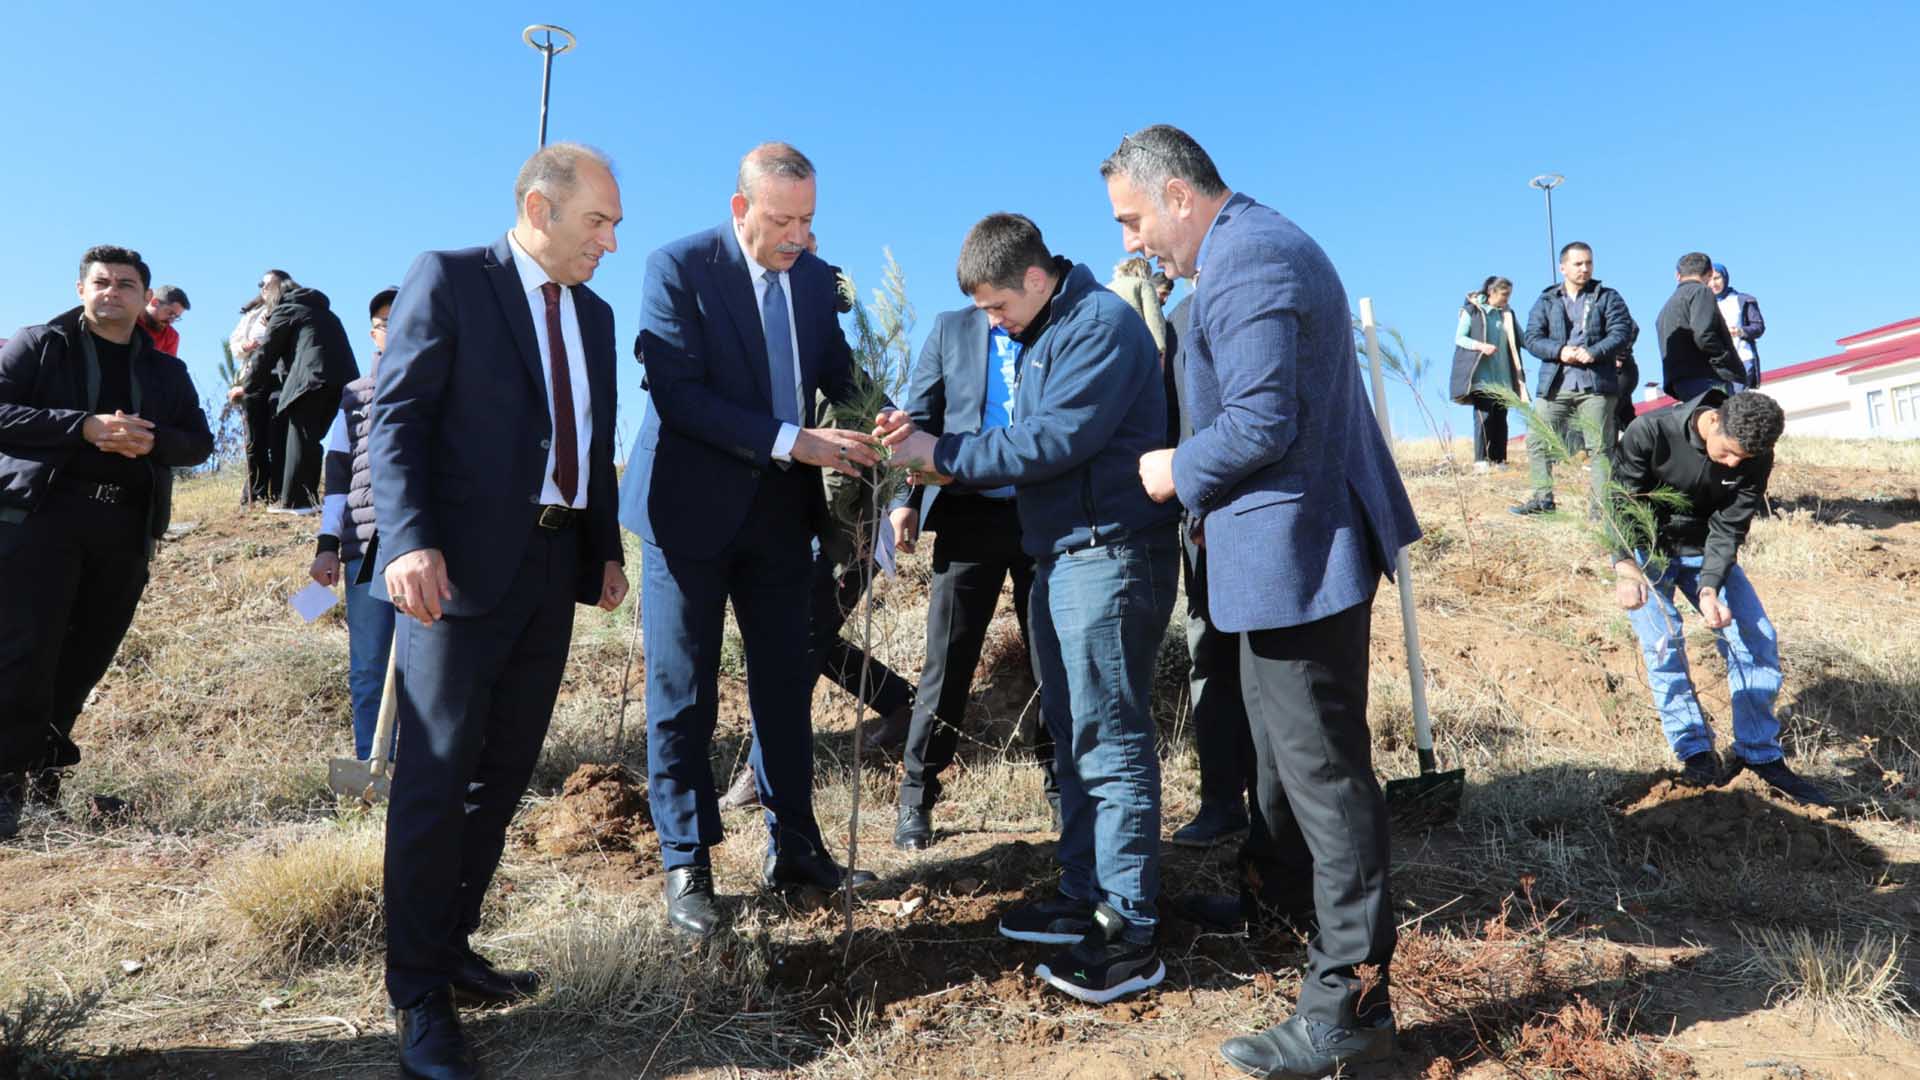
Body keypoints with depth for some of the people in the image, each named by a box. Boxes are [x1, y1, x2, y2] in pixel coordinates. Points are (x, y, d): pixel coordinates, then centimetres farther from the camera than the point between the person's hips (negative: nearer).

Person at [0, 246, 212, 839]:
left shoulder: (166, 370, 16)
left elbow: (199, 442, 13)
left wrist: (154, 441, -9)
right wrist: (84, 426, -18)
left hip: (126, 527, 4)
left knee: (87, 653, 8)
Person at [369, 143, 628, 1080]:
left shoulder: (594, 314, 16)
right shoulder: (447, 279, -3)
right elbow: (396, 418, -10)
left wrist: (607, 547, 11)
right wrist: (409, 541, -22)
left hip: (555, 565, 7)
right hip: (462, 566, -6)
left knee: (504, 772, 11)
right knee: (437, 775, -1)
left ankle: (452, 949, 26)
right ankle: (418, 995, 11)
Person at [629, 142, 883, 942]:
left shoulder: (815, 277, 6)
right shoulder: (678, 268, -10)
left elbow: (837, 374, 9)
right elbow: (677, 394, -19)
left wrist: (872, 427, -14)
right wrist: (791, 442, -25)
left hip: (781, 508, 5)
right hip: (692, 507, -5)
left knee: (787, 681, 10)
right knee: (683, 695, 3)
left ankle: (792, 847, 24)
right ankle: (686, 867, 17)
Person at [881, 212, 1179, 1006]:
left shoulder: (1099, 324, -11)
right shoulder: (1042, 336, 18)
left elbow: (1055, 439, -21)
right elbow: (1031, 441, 13)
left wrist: (945, 453, -13)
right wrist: (940, 460, -1)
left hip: (1110, 553, -10)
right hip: (1061, 554, 10)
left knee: (1109, 740, -7)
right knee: (1071, 733, 14)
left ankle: (1129, 934, 3)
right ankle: (1084, 895, 26)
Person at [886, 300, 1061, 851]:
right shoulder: (951, 329, 9)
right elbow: (919, 415, 8)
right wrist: (907, 498, -2)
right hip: (969, 513, 0)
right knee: (948, 660, 1)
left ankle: (1061, 784, 26)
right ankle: (916, 794, 13)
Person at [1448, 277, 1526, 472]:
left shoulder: (1507, 314, 15)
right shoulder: (1471, 310, 1)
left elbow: (1518, 340, 19)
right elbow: (1459, 338, -2)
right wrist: (1480, 346, -18)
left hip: (1502, 377, 5)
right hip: (1481, 375, -5)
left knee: (1500, 417, 3)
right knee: (1483, 416, -12)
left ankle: (1499, 460, 7)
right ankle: (1480, 460, -8)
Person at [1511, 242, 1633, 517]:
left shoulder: (1607, 298, 8)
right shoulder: (1546, 301, 12)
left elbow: (1619, 333, -1)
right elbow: (1531, 337, 3)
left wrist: (1594, 352, -18)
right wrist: (1559, 350, -14)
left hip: (1595, 384, -2)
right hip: (1553, 386, 2)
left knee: (1600, 446, -2)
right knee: (1538, 442, 0)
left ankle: (1601, 502, 3)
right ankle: (1542, 497, 9)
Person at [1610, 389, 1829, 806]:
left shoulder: (1755, 459, -16)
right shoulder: (1651, 432, -27)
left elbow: (1728, 529, -15)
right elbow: (1620, 503, -23)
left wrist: (1710, 588, -29)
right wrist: (1625, 568, -36)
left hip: (1705, 552, 4)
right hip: (1643, 549, -3)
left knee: (1758, 641, -3)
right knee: (1664, 646, -16)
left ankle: (1761, 755, 9)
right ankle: (1695, 753, -2)